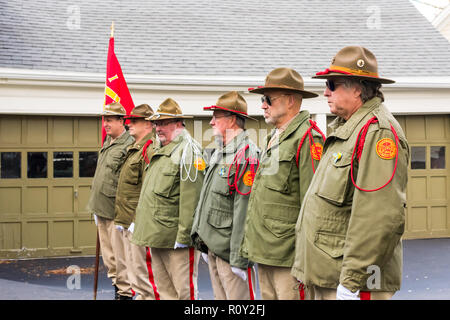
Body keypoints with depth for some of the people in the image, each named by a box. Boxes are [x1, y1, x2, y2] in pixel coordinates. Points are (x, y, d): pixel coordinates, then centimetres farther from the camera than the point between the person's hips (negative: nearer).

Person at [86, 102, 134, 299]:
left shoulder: (129, 146, -15)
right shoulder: (107, 142, 14)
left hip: (116, 211, -9)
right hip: (101, 209, 9)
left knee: (120, 255, -1)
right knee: (108, 256, 17)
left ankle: (124, 293, 8)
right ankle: (116, 285, 29)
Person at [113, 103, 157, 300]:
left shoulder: (150, 150, -16)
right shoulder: (134, 149, 16)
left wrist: (137, 221, -22)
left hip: (135, 223, -10)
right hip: (123, 222, 10)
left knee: (138, 272, -4)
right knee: (123, 268, 17)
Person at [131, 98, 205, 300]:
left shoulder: (188, 151, -13)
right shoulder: (160, 150, 17)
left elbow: (191, 198, -20)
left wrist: (184, 235, -22)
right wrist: (144, 227, 21)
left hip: (175, 237, -10)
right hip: (156, 236, 10)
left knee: (184, 290, -1)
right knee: (163, 289, 17)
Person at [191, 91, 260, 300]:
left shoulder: (246, 154, -16)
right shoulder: (220, 152, 15)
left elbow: (245, 211, -21)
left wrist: (239, 258, -22)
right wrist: (205, 244, 18)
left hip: (229, 249, -9)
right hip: (213, 247, 9)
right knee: (220, 297, 16)